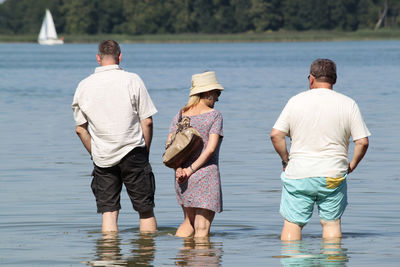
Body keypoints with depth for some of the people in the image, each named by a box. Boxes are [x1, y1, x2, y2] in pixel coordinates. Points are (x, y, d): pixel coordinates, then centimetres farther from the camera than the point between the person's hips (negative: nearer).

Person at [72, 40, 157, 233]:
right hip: (132, 152, -2)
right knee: (145, 209, 7)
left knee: (108, 211, 5)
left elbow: (80, 129, 6)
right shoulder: (132, 80, -6)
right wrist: (145, 150, 7)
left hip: (102, 158, 2)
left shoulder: (84, 86, 2)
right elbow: (147, 122, -6)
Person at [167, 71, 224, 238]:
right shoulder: (214, 115, -6)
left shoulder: (180, 115, 9)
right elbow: (210, 148, -15)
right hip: (206, 174, -6)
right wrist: (191, 170, -12)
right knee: (202, 228, -3)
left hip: (182, 179, 6)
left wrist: (179, 169, -7)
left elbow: (169, 145, 2)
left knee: (189, 221, 21)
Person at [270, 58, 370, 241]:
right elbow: (362, 142, -5)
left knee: (292, 222, 6)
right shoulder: (348, 104, 0)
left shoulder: (296, 101, 0)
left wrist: (286, 159, 8)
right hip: (333, 176, 1)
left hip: (299, 174, 0)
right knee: (331, 222, 11)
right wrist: (352, 165, 9)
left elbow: (276, 135, -4)